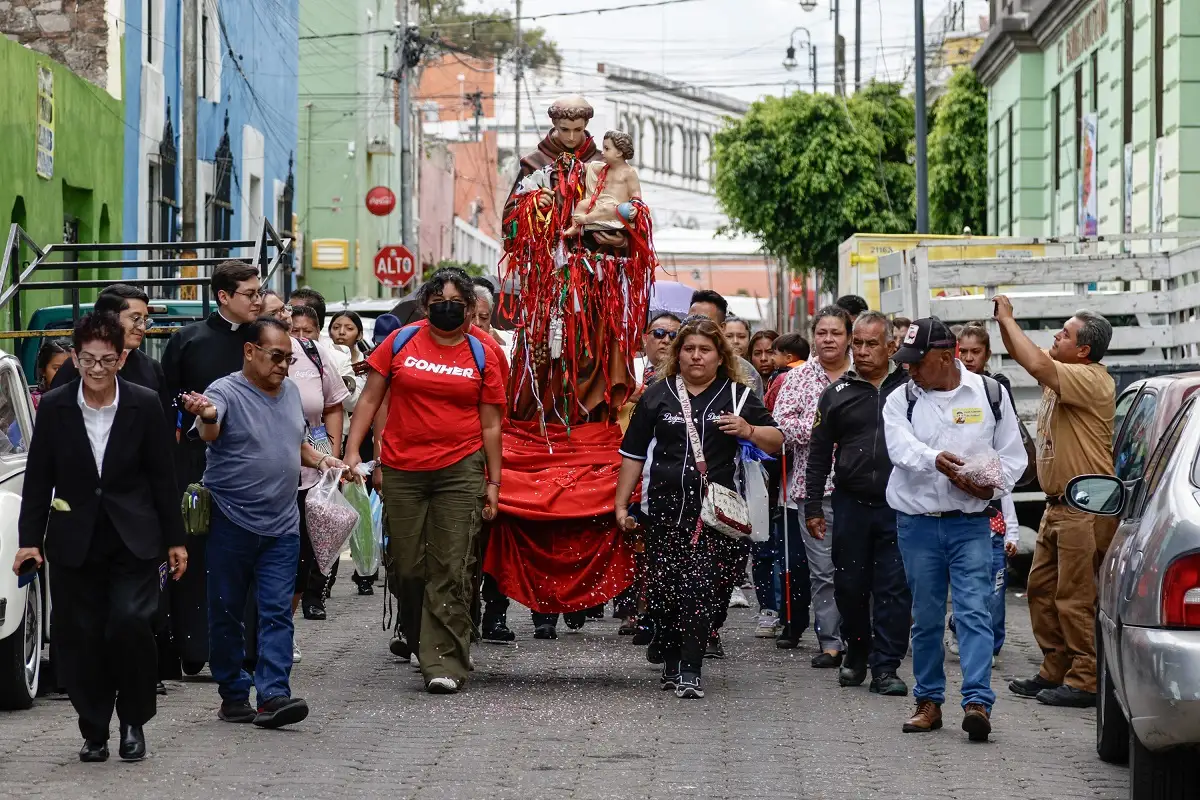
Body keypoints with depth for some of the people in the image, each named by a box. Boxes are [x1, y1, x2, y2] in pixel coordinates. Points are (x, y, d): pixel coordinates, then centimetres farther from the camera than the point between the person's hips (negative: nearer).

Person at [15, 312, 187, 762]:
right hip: (76, 542, 2)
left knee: (131, 622, -16)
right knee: (81, 637, 1)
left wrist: (174, 539, 4)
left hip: (134, 539, -1)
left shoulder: (144, 405, -3)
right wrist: (30, 538, 0)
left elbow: (162, 476, 3)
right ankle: (94, 732, 17)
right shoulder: (54, 407, -2)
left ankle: (133, 721, 5)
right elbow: (38, 478, 4)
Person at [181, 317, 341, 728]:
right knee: (227, 613, 5)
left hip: (282, 525, 5)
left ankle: (273, 695, -6)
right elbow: (209, 433, -29)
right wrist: (206, 416, -52)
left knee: (278, 612, -3)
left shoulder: (290, 391, 13)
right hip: (232, 523, -5)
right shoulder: (226, 392, -9)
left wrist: (321, 460, 7)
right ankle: (233, 695, 14)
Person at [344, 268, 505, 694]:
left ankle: (445, 662, -8)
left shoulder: (481, 355, 6)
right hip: (402, 471, 1)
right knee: (408, 566, 7)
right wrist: (352, 451, 0)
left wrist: (493, 483, 4)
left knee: (452, 569, -7)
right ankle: (420, 643, 28)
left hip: (460, 471, -1)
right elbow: (370, 399, 9)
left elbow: (491, 425, 7)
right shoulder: (400, 343, 6)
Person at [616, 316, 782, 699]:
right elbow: (633, 453, 13)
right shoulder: (658, 395, 11)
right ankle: (671, 663, 18)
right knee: (665, 588, 2)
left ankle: (690, 670, -8)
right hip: (666, 506, 2)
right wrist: (621, 504, 8)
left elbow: (777, 440, 10)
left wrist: (748, 431, -11)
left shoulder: (737, 395, 8)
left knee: (704, 586, -9)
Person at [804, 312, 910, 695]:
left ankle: (885, 667, 3)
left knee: (894, 589, -3)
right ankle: (856, 653, 27)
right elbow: (819, 454, 13)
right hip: (851, 504, 2)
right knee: (850, 586, 7)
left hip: (899, 507, -2)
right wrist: (813, 507, 8)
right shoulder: (838, 393, 9)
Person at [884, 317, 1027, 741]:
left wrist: (993, 486, -11)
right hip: (917, 524, 2)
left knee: (974, 611, -11)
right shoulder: (901, 401, 4)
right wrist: (936, 460, -36)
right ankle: (929, 702, 19)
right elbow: (901, 446, -16)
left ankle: (978, 702, -17)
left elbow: (1012, 453, 9)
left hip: (971, 523, -1)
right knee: (926, 618, 8)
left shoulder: (990, 394, 5)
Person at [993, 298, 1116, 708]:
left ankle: (1084, 681, -4)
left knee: (1075, 598, -8)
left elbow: (1037, 363, -29)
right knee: (1042, 589, 13)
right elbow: (1023, 356, 23)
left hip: (1084, 509, -10)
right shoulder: (1063, 376, 13)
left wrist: (1008, 319, -17)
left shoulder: (1091, 379, -16)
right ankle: (1054, 671, 21)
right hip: (1058, 505, 10)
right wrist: (1003, 322, 4)